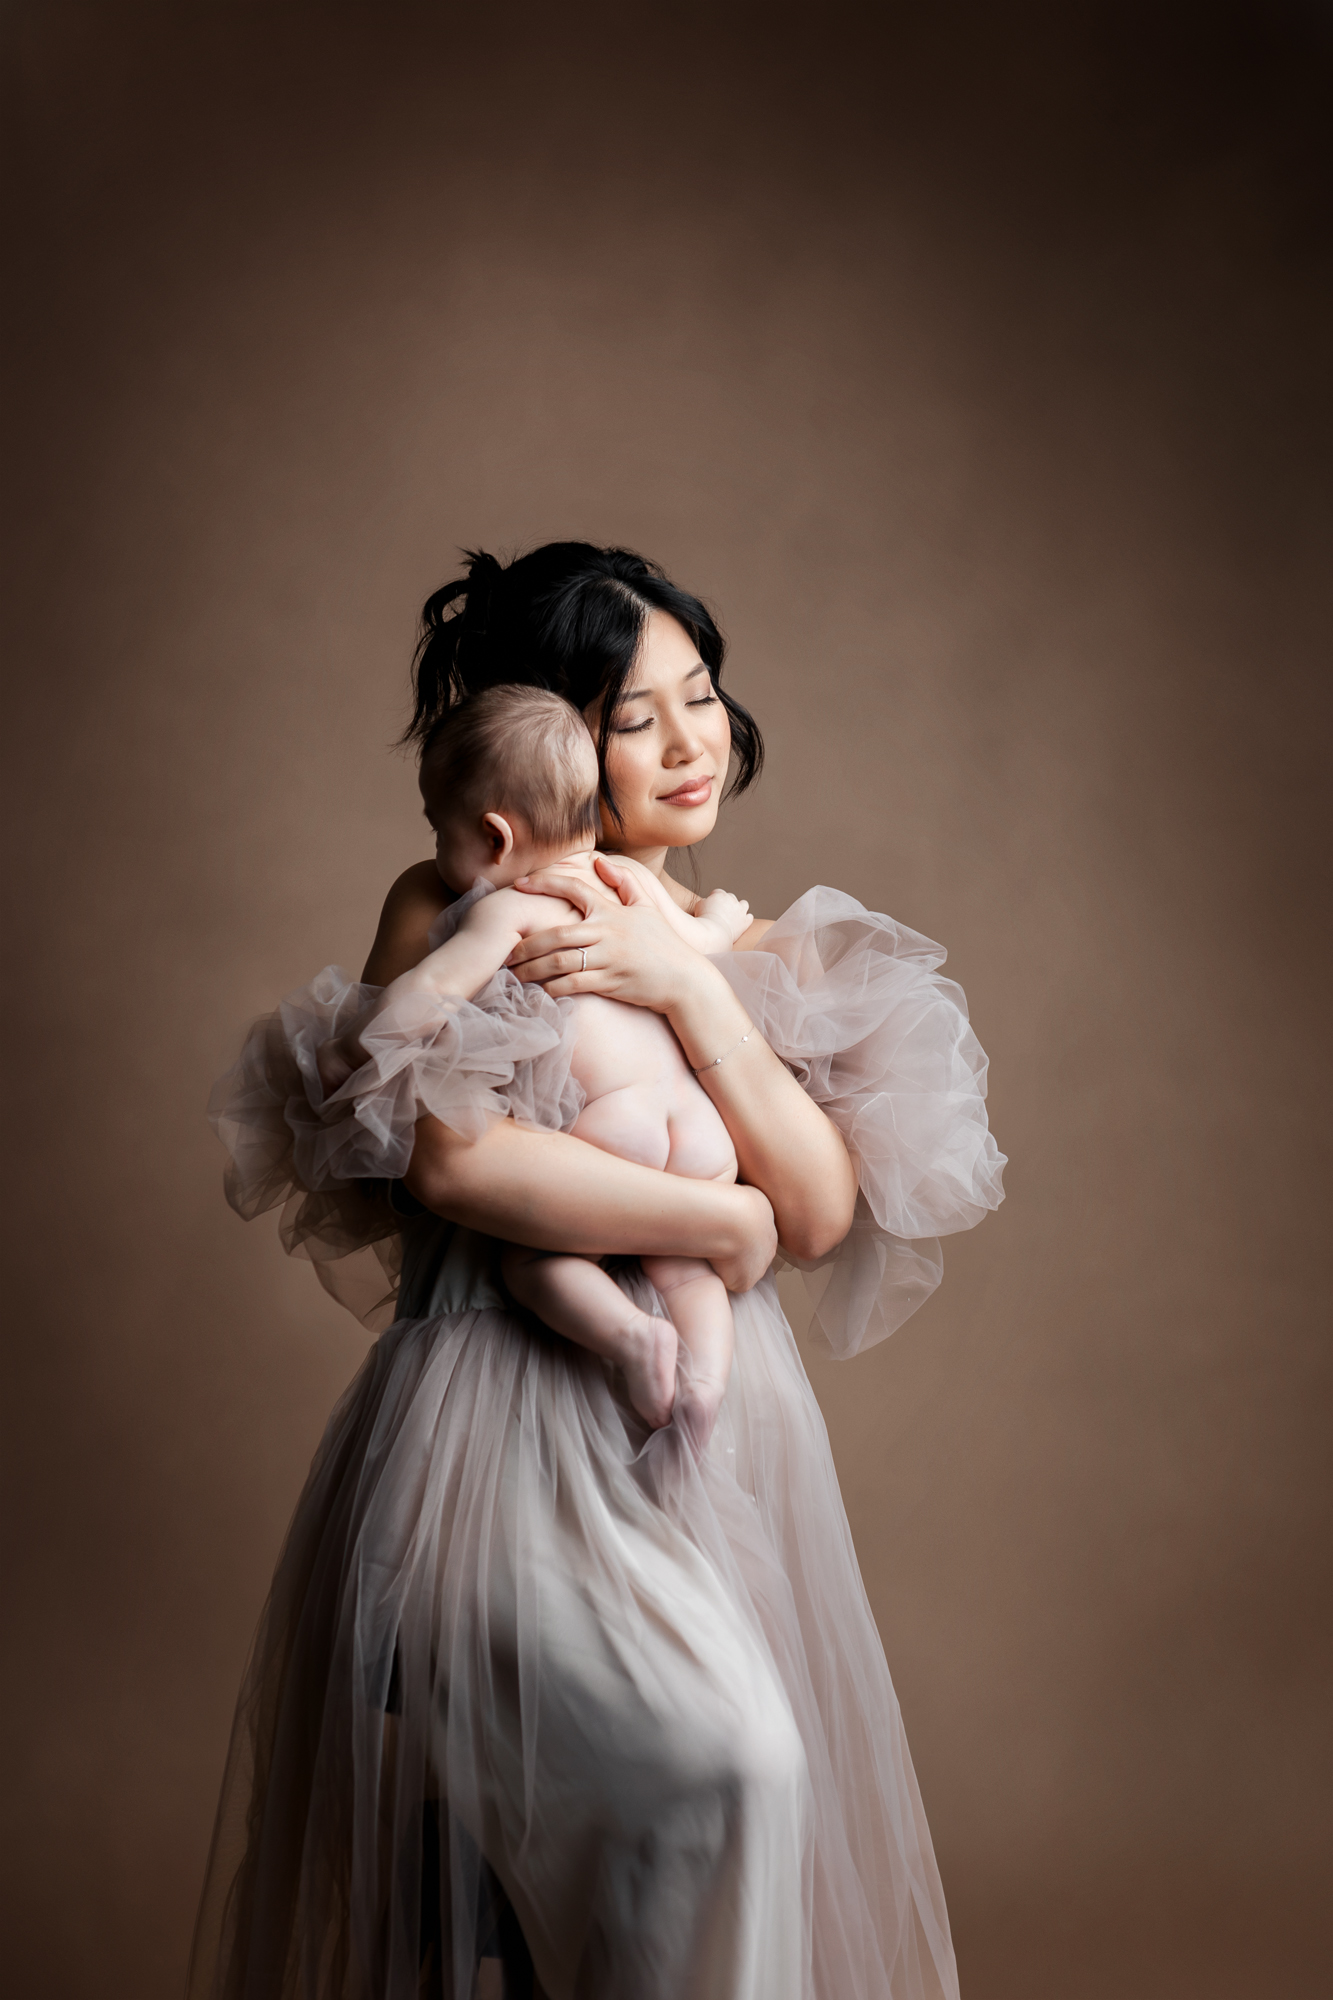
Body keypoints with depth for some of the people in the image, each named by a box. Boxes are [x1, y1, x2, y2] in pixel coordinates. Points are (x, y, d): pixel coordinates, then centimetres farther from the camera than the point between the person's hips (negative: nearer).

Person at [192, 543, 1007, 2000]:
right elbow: (453, 1160, -15)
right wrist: (718, 1222, -10)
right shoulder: (447, 915, 2)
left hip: (713, 1432, 5)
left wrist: (687, 989, -9)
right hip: (508, 1427, -5)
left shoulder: (752, 946, 14)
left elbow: (822, 1210, 0)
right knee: (725, 1766, -24)